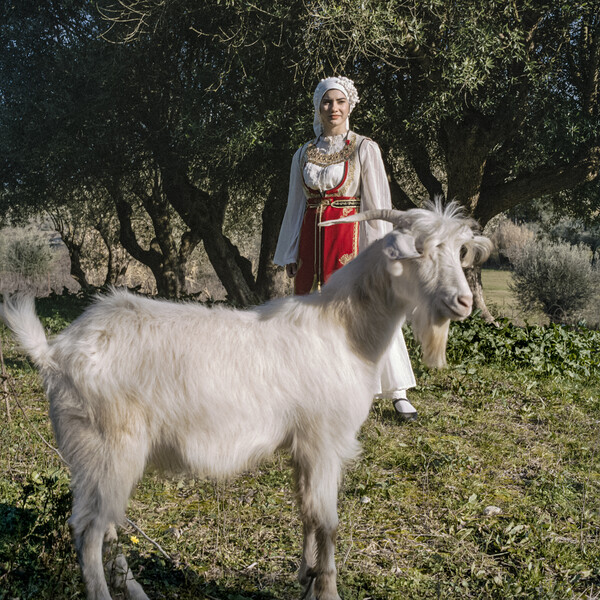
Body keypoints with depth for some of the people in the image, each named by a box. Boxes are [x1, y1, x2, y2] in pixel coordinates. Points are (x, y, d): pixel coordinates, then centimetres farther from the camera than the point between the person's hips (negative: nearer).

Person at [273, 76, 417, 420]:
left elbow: (377, 204, -3)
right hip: (312, 240, 4)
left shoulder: (364, 149, 1)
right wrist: (290, 254, 11)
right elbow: (296, 205, 15)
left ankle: (397, 392, 0)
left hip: (349, 237, -4)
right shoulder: (304, 155, 12)